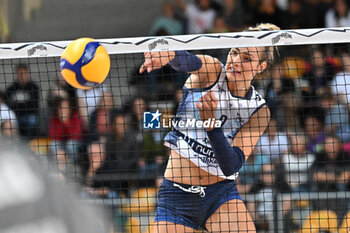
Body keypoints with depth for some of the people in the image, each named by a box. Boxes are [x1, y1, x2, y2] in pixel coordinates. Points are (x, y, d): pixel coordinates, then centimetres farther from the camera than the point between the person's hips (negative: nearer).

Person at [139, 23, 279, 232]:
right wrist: (169, 54, -56)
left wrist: (211, 122, -32)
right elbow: (190, 62, -32)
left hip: (220, 193, 0)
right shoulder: (210, 71, -5)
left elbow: (231, 167, -16)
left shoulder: (258, 110, -4)